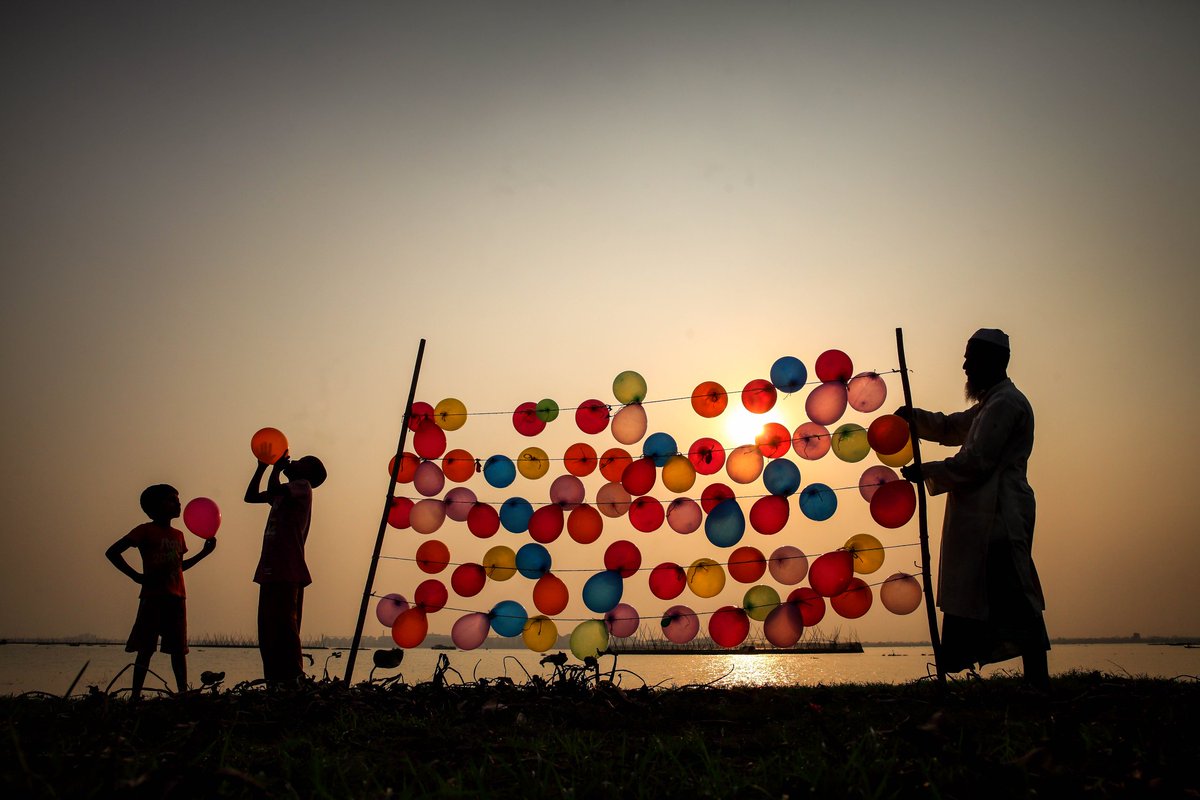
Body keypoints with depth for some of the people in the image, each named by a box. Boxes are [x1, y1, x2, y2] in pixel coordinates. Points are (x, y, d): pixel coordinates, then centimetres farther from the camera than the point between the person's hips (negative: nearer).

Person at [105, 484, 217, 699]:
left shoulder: (178, 535, 16)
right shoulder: (146, 531, -4)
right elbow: (112, 552, -7)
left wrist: (204, 552, 15)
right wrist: (137, 576, -12)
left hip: (176, 598, 6)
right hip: (153, 598, -6)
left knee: (179, 649, 6)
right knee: (146, 649, -3)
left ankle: (183, 693, 8)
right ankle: (136, 695, 3)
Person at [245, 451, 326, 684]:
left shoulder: (303, 486, -3)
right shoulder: (283, 491, 23)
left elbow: (273, 490, -20)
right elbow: (251, 496, 26)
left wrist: (277, 468, -3)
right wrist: (262, 467, 18)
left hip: (287, 571, -9)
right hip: (271, 569, 9)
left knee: (283, 629, -12)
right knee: (268, 630, 8)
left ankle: (292, 680, -13)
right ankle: (274, 682, 11)